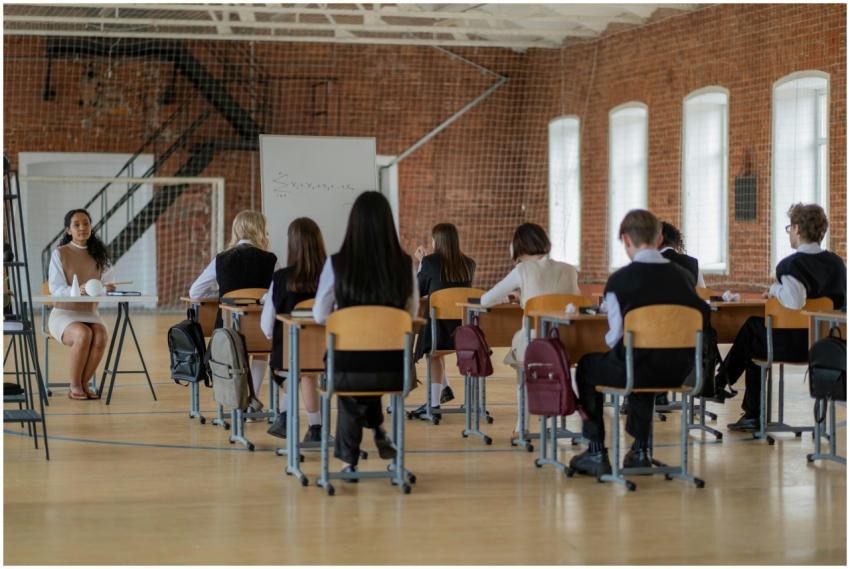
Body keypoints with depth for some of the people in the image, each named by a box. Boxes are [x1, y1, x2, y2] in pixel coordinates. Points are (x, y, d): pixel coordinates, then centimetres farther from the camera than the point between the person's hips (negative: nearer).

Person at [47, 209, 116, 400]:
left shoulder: (99, 254, 8)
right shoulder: (59, 253, -3)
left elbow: (107, 284, 5)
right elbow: (55, 288, -11)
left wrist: (105, 289, -20)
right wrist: (77, 291, -30)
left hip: (90, 315, 3)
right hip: (64, 314, -3)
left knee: (100, 336, -30)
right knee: (83, 334, -34)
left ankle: (82, 384, -14)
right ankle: (75, 386, -17)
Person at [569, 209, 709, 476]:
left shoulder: (619, 279, -11)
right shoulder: (683, 275, 2)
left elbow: (616, 336, -10)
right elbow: (702, 316, 7)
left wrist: (609, 341, 14)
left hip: (639, 369, -5)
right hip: (678, 371, 5)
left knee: (586, 366, 25)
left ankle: (596, 452, 23)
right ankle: (641, 449, 41)